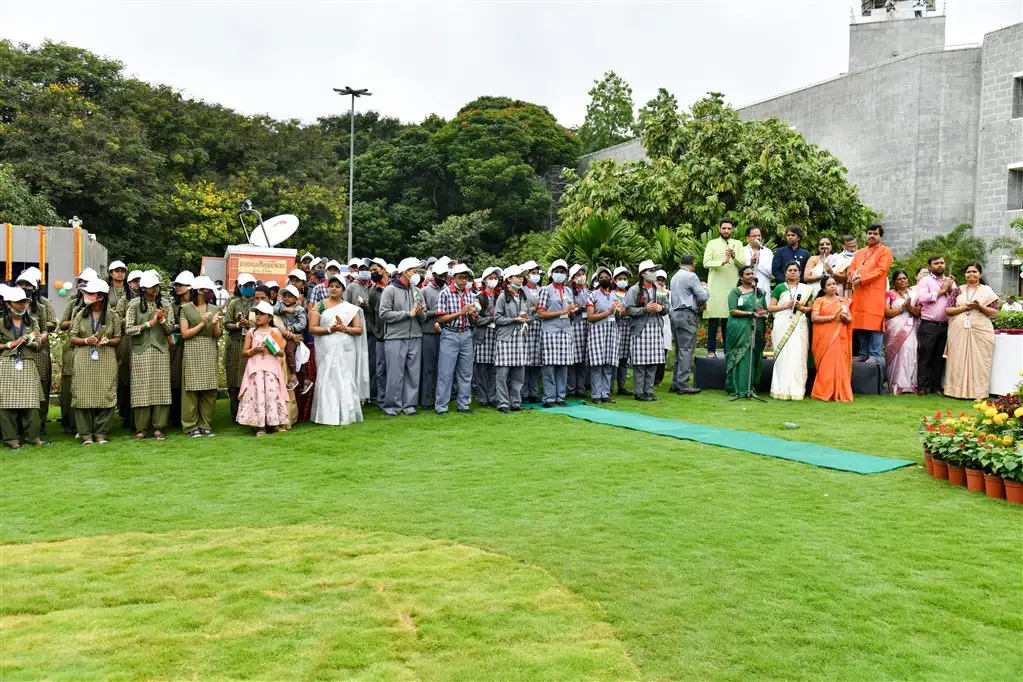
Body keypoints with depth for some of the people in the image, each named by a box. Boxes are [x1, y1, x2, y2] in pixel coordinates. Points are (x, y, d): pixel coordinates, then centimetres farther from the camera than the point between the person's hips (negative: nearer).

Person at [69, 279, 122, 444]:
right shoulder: (81, 314, 8)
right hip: (84, 360, 1)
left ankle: (101, 433, 6)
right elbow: (72, 338, 8)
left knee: (106, 396, -4)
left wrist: (107, 341, -13)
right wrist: (86, 340, -10)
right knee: (83, 396, -3)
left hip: (106, 360, -1)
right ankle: (86, 434, 5)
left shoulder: (112, 315, 4)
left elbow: (118, 339, 8)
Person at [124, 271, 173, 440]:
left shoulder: (163, 304, 10)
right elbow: (128, 329, -6)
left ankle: (158, 427, 7)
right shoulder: (134, 304, 1)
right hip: (141, 351, -2)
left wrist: (162, 320, -9)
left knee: (161, 390, 0)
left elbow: (170, 330, 9)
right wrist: (149, 323, -10)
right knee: (142, 390, -2)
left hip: (161, 351, 3)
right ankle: (141, 429, 6)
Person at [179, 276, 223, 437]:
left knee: (209, 390, 2)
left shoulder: (214, 309, 12)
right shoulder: (186, 308, 1)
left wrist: (215, 325, -10)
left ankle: (205, 425, 9)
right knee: (192, 389, -4)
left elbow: (217, 335, 10)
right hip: (192, 352, -4)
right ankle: (191, 425, 3)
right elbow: (184, 334, -4)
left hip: (210, 352, 4)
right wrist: (202, 324, -12)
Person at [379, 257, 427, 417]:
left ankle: (409, 405, 15)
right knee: (395, 374, -2)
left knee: (413, 373, 7)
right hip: (395, 338, -5)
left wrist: (420, 313, -10)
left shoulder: (417, 291, 13)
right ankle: (391, 405, 9)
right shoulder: (390, 290, -3)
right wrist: (409, 313, -13)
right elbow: (384, 313, -12)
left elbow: (423, 318, 14)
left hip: (415, 338, 5)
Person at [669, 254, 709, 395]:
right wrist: (704, 288, 11)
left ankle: (675, 383, 11)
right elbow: (703, 296, -9)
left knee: (679, 350, 11)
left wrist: (698, 302, 22)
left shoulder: (675, 277, 19)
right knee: (687, 350, -8)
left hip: (675, 314, 9)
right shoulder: (691, 276, -8)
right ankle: (683, 385, -11)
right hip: (686, 315, -9)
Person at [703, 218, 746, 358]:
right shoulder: (712, 243, 7)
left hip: (732, 286, 2)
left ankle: (728, 350, 8)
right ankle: (711, 350, 1)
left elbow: (743, 263, 4)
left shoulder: (737, 244, 13)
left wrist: (734, 256, -15)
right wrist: (723, 262, -19)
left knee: (728, 319, 2)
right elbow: (706, 263, -5)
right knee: (713, 319, -3)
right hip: (715, 286, -2)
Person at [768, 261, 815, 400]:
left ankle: (797, 390, -1)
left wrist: (801, 307, -5)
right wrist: (786, 306, -9)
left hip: (799, 325, 1)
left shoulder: (806, 289, 14)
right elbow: (770, 308, 4)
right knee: (783, 356, -5)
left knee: (798, 356, -5)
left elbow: (811, 308, 14)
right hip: (782, 325, -1)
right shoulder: (779, 288, 9)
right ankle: (782, 390, -3)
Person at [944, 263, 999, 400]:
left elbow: (995, 313, 3)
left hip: (980, 332, -2)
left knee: (978, 362, -4)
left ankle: (979, 393, -1)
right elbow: (947, 311, 5)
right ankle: (958, 390, 6)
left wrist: (980, 307, -13)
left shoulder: (987, 291, 8)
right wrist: (964, 307, -10)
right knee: (958, 361, 0)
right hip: (959, 332, 2)